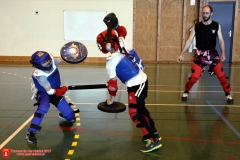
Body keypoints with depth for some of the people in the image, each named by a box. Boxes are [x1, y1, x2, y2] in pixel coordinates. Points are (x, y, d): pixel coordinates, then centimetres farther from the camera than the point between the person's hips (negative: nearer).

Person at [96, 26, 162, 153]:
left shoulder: (111, 62, -13)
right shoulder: (121, 47, 3)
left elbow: (113, 82, -8)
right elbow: (122, 31, 22)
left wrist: (111, 99, 4)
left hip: (135, 86, -9)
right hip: (143, 79, 9)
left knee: (135, 114, -4)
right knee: (141, 108, 20)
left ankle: (153, 141, -7)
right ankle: (154, 134, 28)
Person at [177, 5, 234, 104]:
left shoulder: (217, 26, -1)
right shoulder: (196, 27, -4)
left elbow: (221, 40, 1)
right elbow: (189, 41, -4)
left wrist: (223, 53, -12)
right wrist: (181, 54, -9)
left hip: (213, 53, 1)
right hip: (200, 54, -1)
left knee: (221, 75, 1)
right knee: (194, 76, -8)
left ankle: (228, 94, 20)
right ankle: (186, 92, 15)